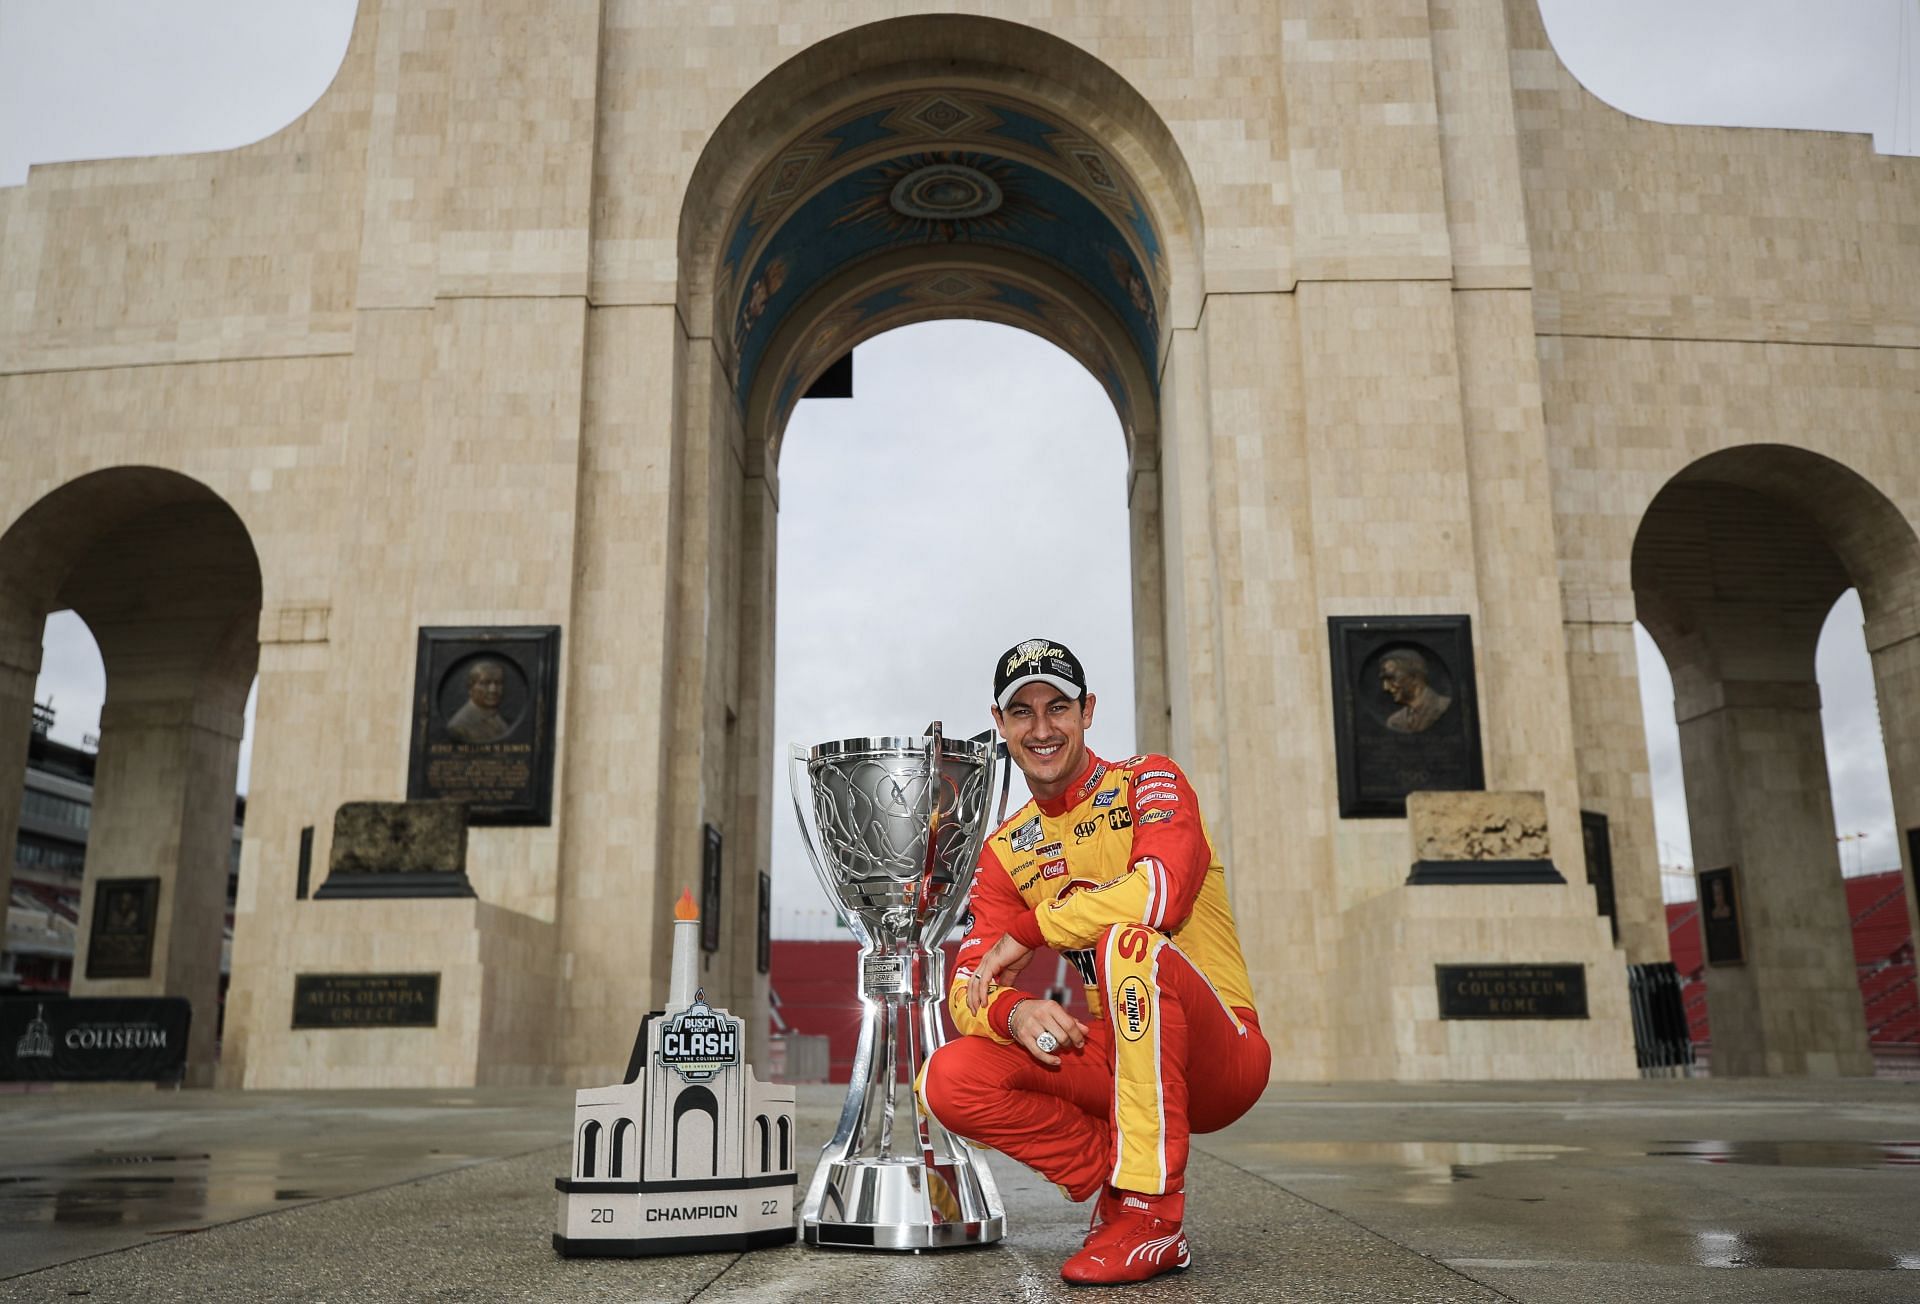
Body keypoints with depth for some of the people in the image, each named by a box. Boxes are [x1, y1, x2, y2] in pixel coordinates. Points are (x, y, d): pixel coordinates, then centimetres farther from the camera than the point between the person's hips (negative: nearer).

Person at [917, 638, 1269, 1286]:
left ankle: (1152, 1212, -25)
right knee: (948, 1080, -16)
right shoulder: (1005, 851, 9)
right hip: (1113, 1057, 5)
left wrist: (1028, 932, -17)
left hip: (1224, 1058, -4)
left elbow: (1163, 890, -27)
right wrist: (1013, 1012, -25)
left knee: (1125, 940, -35)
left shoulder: (1149, 780, -5)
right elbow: (968, 988, 0)